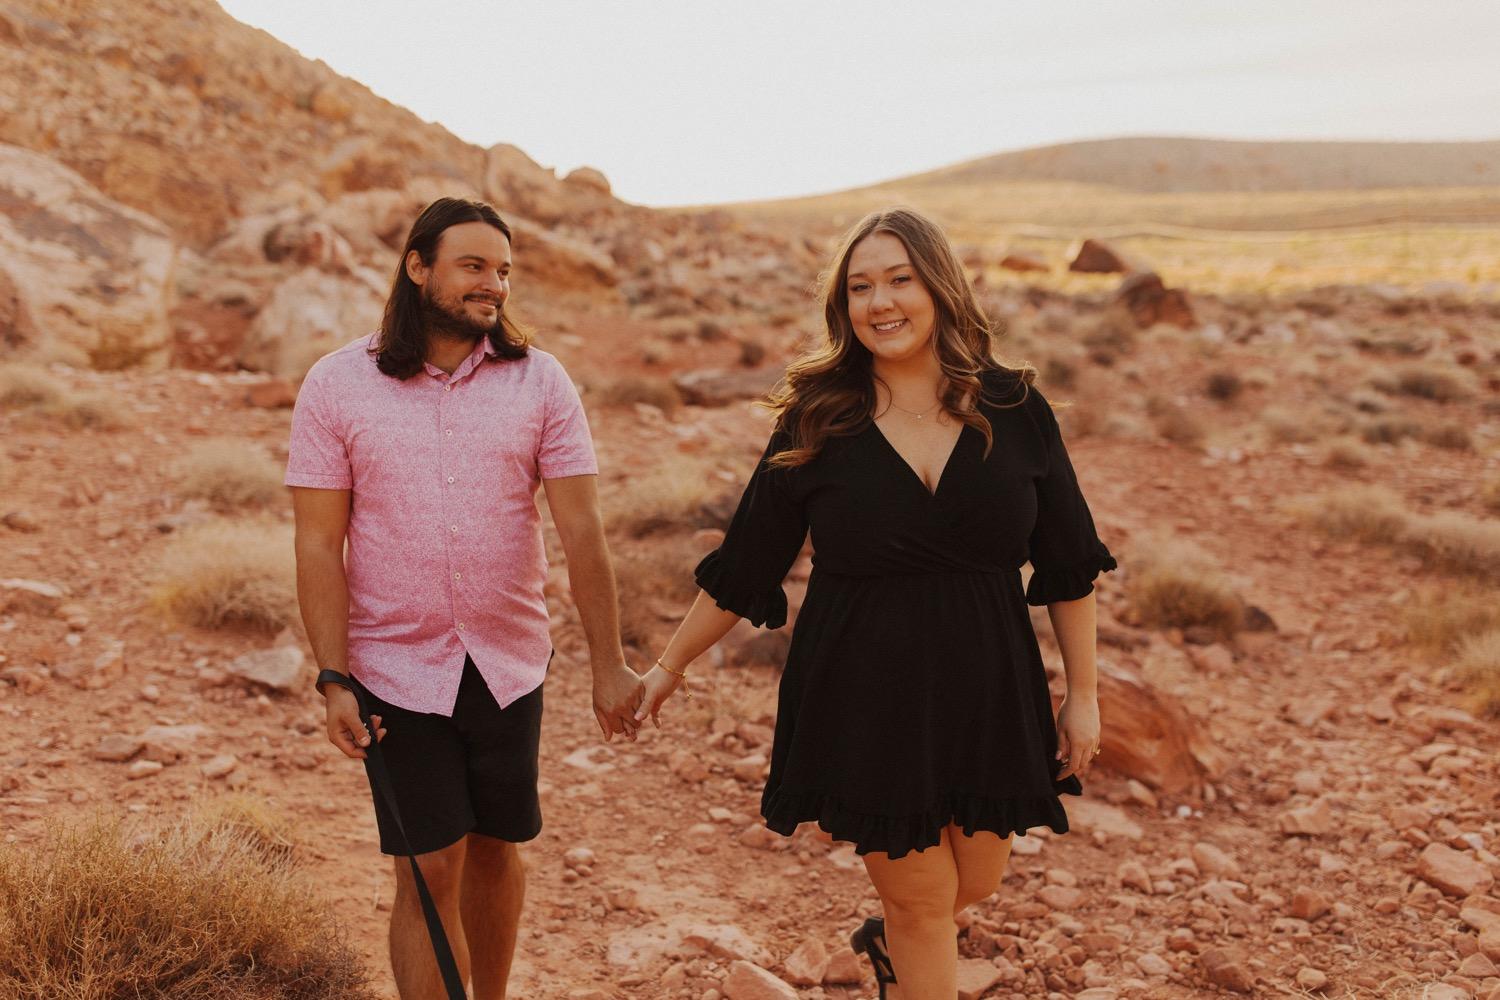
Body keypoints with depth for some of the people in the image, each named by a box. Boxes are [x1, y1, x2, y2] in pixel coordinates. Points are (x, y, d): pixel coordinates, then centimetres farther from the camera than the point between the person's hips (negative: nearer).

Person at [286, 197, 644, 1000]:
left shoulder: (539, 380, -2)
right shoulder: (337, 385, -5)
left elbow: (581, 529, -5)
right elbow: (318, 546, -5)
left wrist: (609, 666, -8)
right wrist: (334, 679, -11)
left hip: (509, 664, 2)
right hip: (398, 669, -2)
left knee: (494, 848, 15)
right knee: (429, 871, 0)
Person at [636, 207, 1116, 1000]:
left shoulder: (1013, 409, -5)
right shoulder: (816, 425, -8)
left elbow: (1067, 563, 2)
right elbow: (742, 567, 2)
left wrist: (1083, 693, 3)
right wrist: (672, 665, 7)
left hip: (986, 692, 3)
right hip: (864, 697, -2)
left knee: (975, 881, 18)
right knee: (923, 898, 8)